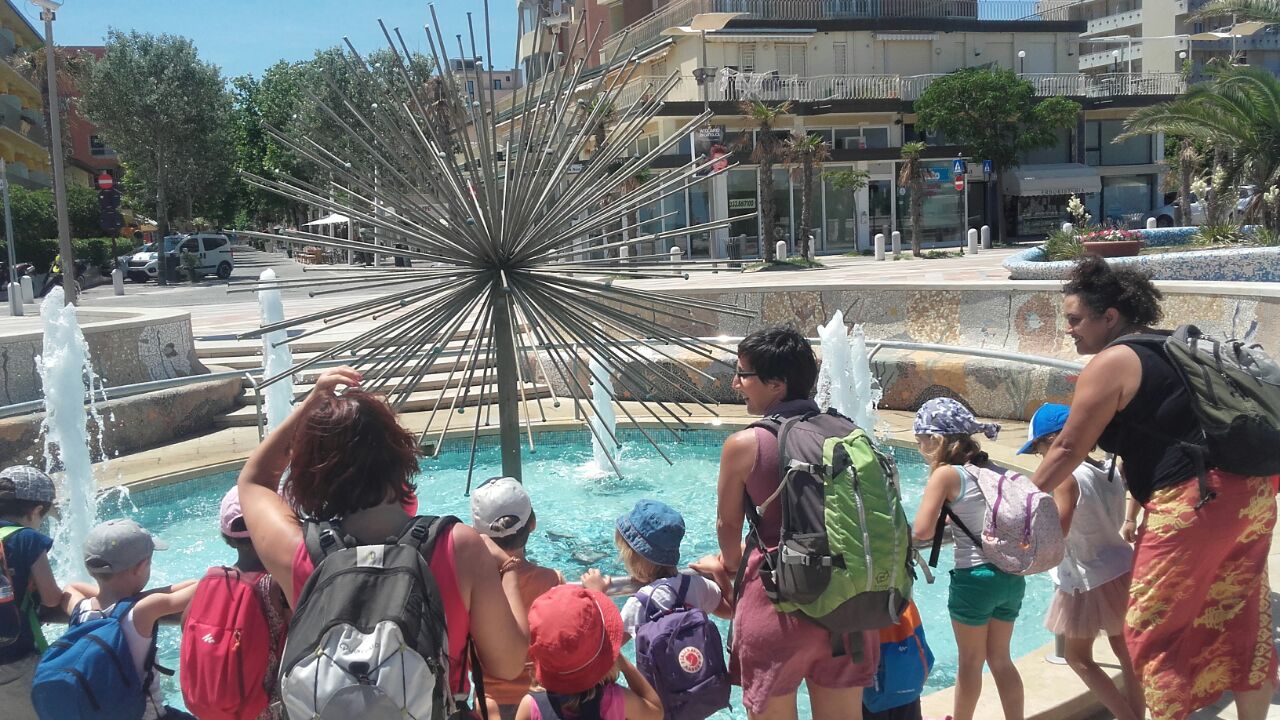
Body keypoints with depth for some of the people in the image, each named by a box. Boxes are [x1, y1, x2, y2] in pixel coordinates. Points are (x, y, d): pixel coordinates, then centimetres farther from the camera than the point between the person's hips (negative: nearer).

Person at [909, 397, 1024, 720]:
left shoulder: (946, 474, -12)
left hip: (975, 576, -6)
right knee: (1000, 659, 19)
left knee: (971, 660, 13)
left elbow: (922, 531, -20)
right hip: (1012, 576, 6)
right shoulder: (996, 470, 6)